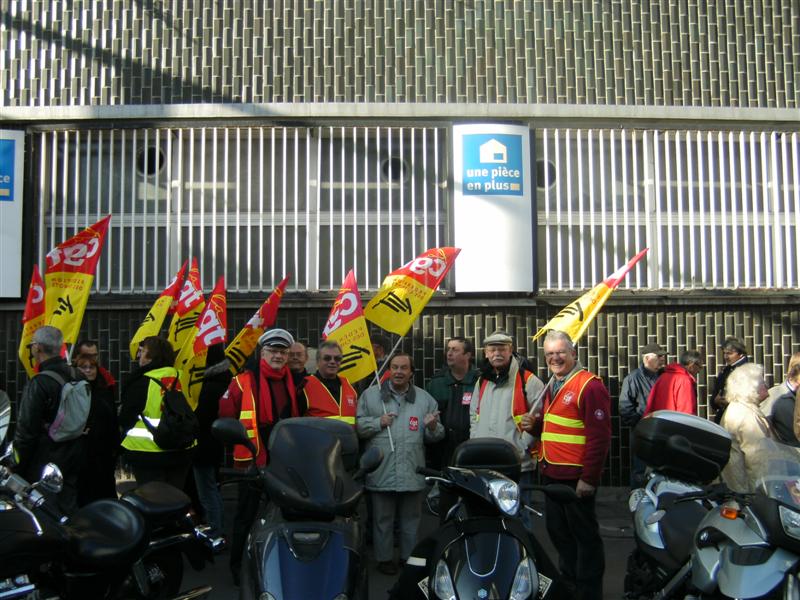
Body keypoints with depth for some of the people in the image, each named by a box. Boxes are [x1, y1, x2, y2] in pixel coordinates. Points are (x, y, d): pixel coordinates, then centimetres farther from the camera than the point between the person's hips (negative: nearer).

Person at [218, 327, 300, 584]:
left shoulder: (292, 382, 9)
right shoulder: (244, 380, -9)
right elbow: (225, 414, -10)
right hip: (252, 457, -5)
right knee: (246, 514, 6)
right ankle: (238, 563, 19)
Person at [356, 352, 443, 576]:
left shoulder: (425, 398, 8)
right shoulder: (371, 395, 4)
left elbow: (436, 436, 9)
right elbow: (358, 426, 0)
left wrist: (432, 427, -13)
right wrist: (378, 423, -13)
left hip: (412, 472, 2)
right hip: (381, 472, -1)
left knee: (411, 519, 13)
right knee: (383, 519, 9)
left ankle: (409, 557, 27)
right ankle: (384, 558, 23)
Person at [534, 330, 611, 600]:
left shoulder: (589, 385, -13)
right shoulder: (552, 387, 15)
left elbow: (599, 435, -18)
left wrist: (589, 477, -19)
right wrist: (534, 425, 8)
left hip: (575, 477, -9)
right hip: (551, 474, 9)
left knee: (584, 535, 2)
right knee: (558, 532, 18)